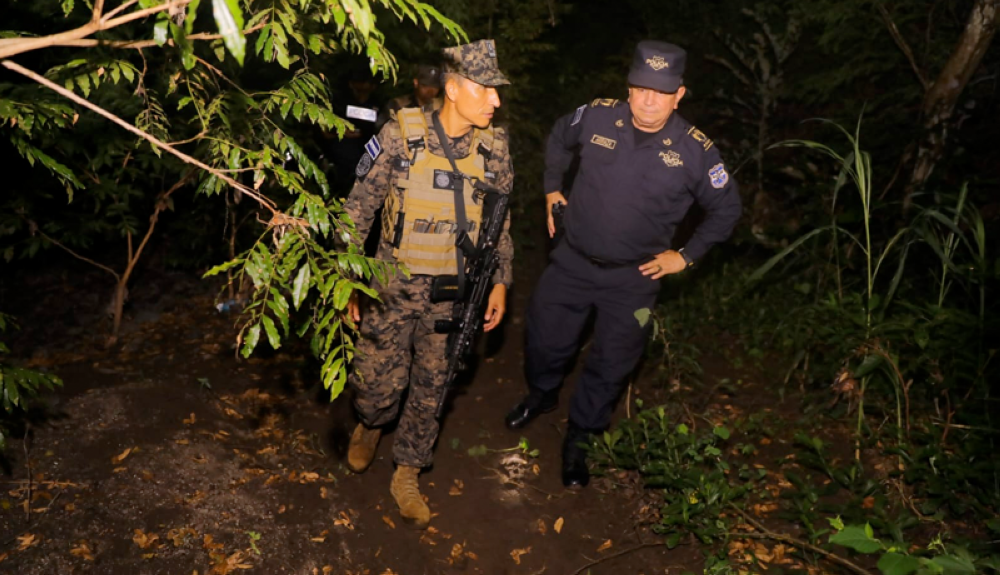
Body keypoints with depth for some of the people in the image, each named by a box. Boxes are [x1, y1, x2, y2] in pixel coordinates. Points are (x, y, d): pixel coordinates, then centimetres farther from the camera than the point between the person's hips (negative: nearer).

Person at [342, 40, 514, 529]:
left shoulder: (494, 147, -3)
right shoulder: (401, 135, -13)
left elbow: (500, 221, 8)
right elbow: (359, 208, -6)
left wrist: (500, 281, 8)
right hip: (394, 288, -2)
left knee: (430, 389, 13)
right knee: (379, 383, 6)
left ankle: (406, 476, 34)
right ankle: (371, 426, 45)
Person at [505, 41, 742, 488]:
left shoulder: (695, 150, -13)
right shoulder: (597, 116, -10)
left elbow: (726, 209, 1)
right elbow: (559, 138, 13)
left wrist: (686, 256, -3)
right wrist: (552, 188, 10)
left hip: (633, 279, -1)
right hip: (572, 262, 2)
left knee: (610, 366, 11)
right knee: (543, 340, 16)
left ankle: (578, 441, 35)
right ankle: (541, 396, 49)